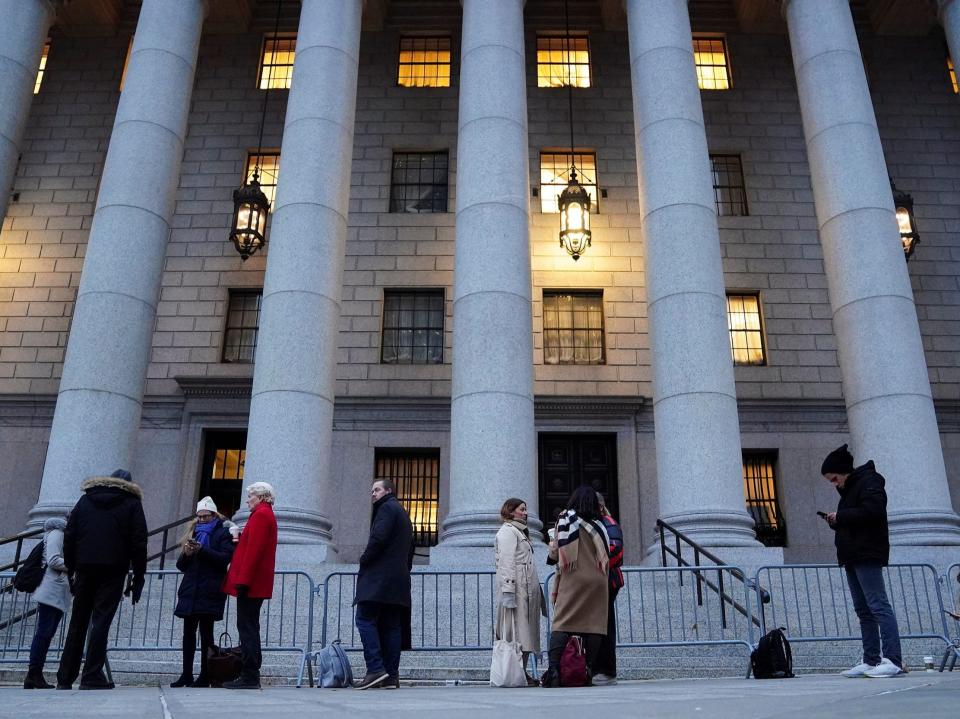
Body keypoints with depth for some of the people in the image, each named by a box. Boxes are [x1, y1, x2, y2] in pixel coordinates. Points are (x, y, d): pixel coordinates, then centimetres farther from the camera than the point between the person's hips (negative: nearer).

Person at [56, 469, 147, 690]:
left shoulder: (85, 500, 16)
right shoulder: (132, 503, 5)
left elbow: (69, 537, 9)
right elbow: (139, 542, -2)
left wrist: (70, 570, 12)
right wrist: (138, 577, 1)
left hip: (85, 567, 3)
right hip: (114, 570, -3)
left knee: (77, 623, 11)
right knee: (101, 622, -3)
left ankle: (65, 678, 14)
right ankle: (92, 677, -7)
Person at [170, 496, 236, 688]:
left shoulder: (223, 532, 2)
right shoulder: (194, 532, 19)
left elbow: (226, 558, -12)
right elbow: (181, 565, 19)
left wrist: (201, 550, -17)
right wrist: (186, 554, -3)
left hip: (210, 592, -5)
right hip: (190, 591, 5)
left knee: (206, 632, -3)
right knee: (188, 632, 5)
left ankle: (205, 676, 2)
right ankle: (186, 674, 10)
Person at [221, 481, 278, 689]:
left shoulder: (260, 515, -11)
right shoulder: (267, 515, 21)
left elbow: (253, 550, -20)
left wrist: (243, 580, -22)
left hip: (250, 584, -10)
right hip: (257, 584, 10)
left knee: (247, 628, -7)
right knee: (249, 627, 12)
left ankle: (250, 677, -5)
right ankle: (251, 676, 16)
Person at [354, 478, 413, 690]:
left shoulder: (387, 508, -4)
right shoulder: (403, 513, 26)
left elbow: (378, 538, -17)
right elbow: (410, 550, 25)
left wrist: (364, 560, -5)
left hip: (379, 577, -9)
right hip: (399, 580, 9)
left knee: (365, 619, -9)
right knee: (392, 626, 6)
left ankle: (376, 669, -16)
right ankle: (391, 676, 4)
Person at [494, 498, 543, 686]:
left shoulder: (519, 531, 27)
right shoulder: (507, 531, -4)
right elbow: (507, 563, -15)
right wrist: (508, 592, -23)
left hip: (527, 588, 10)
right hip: (517, 588, -10)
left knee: (526, 631, 6)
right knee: (518, 630, -11)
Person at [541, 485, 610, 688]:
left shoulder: (566, 518, 4)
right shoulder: (599, 525, 13)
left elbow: (556, 551, 3)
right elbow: (605, 555, 13)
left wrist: (551, 553, 22)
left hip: (572, 578, -2)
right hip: (597, 579, 3)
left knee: (562, 622, -6)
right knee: (594, 623, 4)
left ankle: (553, 668, -17)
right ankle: (589, 669, -1)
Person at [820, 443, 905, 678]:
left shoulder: (868, 481, -5)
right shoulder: (850, 489, 23)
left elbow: (871, 511, -20)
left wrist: (840, 516, -12)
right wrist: (836, 522, 5)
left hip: (868, 555, -10)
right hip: (853, 557, 10)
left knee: (878, 605, -12)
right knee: (863, 610, 6)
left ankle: (893, 659, -13)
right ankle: (871, 660, 7)